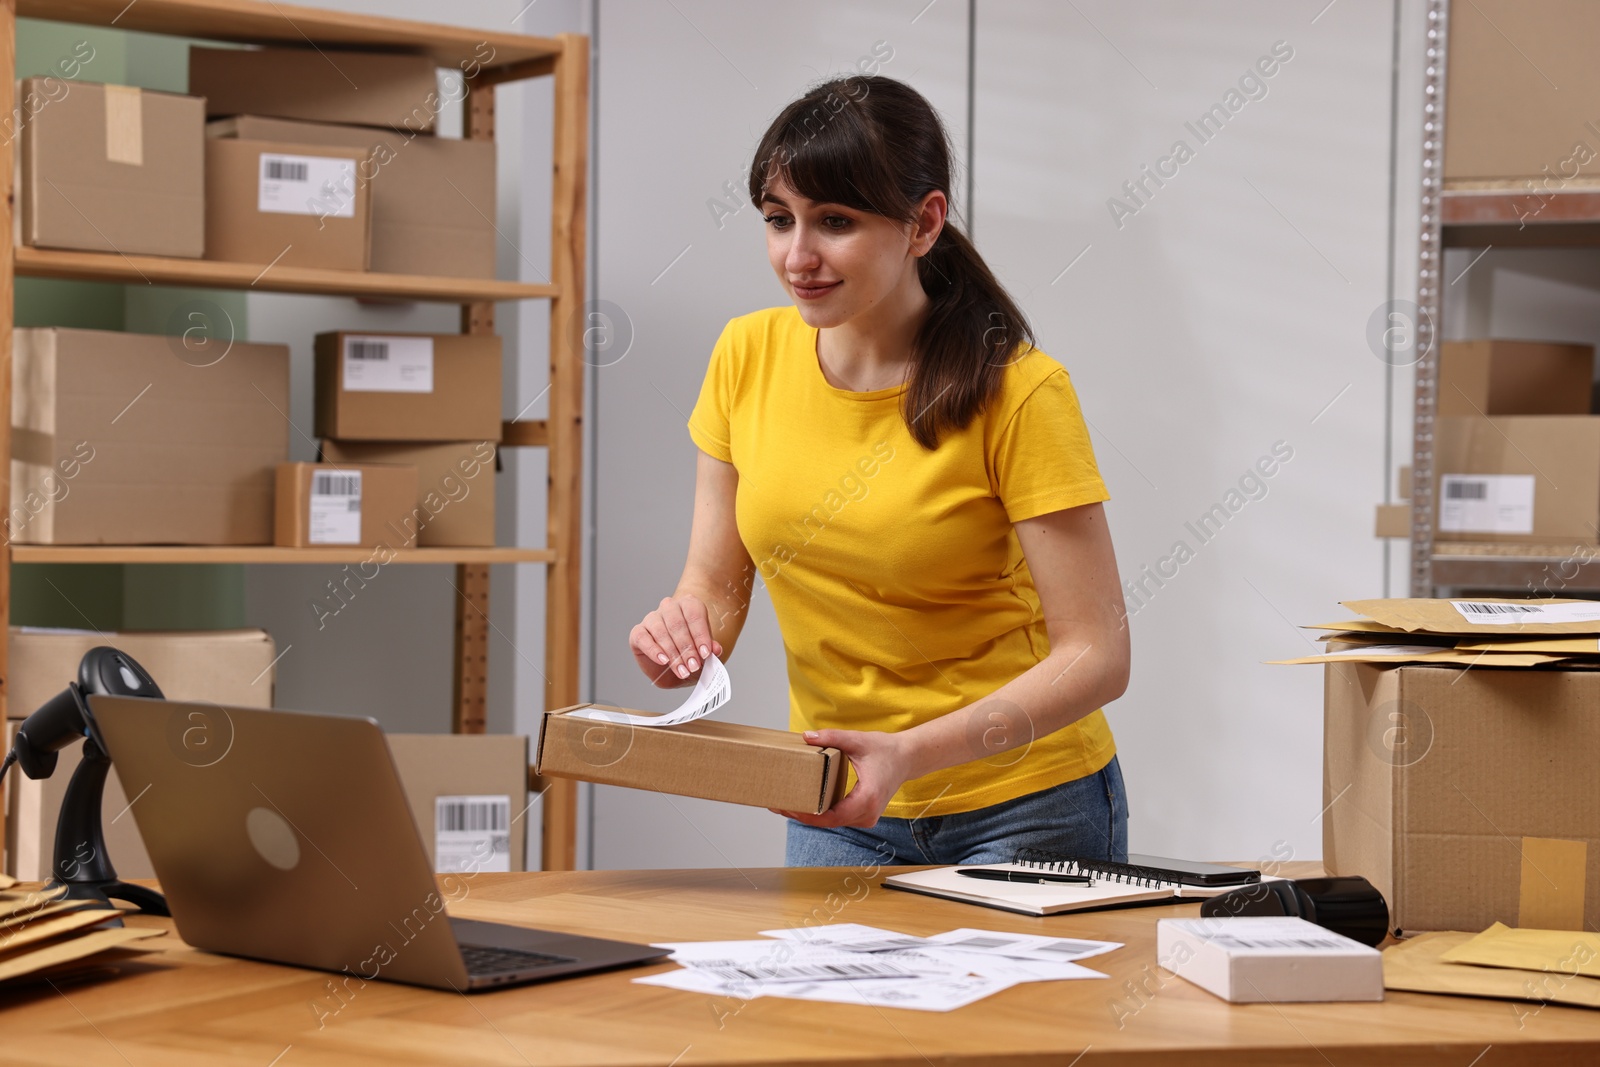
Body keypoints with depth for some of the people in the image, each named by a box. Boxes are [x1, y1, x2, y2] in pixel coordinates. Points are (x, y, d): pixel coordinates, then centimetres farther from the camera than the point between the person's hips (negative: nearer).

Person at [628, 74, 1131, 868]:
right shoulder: (748, 358, -5)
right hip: (837, 808, 4)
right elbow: (717, 581, 4)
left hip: (1021, 810, -4)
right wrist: (683, 632, -20)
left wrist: (911, 754, -32)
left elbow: (1097, 655, -19)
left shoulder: (1018, 392, -18)